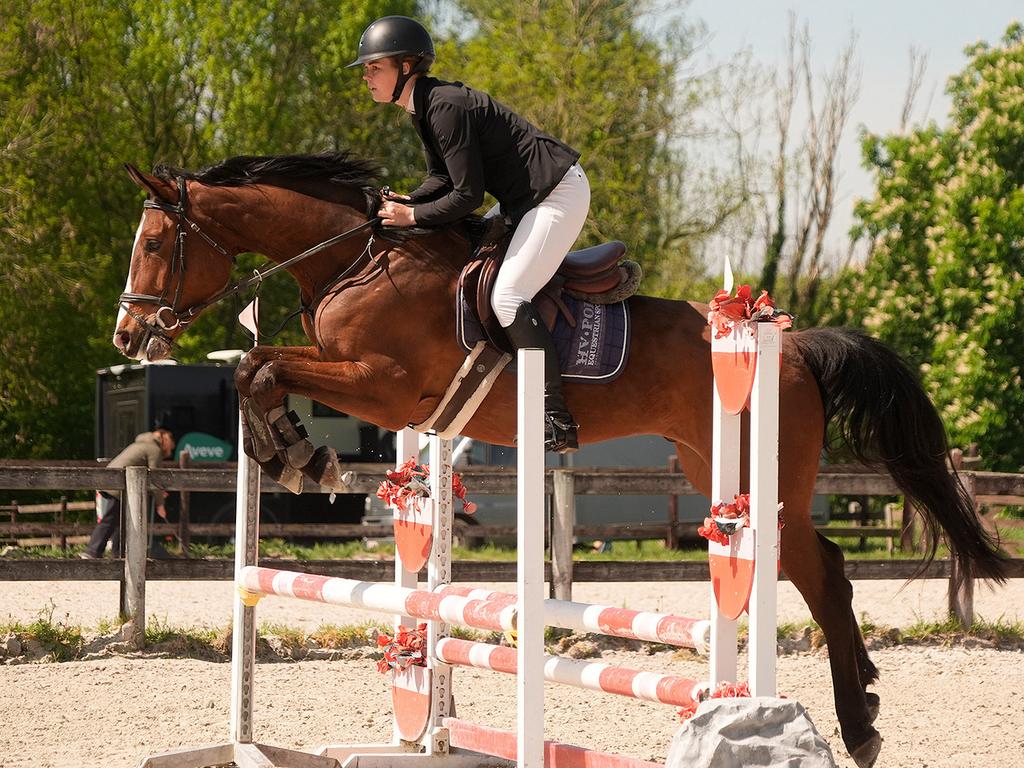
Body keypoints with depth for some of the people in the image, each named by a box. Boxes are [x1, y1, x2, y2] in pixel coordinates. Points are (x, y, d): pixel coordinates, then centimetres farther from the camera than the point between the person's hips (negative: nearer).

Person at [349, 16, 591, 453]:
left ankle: (557, 420, -21)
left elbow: (468, 195, -23)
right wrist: (407, 202, -1)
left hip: (558, 195, -11)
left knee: (507, 296, -18)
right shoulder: (424, 106, 9)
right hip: (527, 197, 11)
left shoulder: (446, 108, -22)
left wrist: (414, 216, -14)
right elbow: (443, 176, 17)